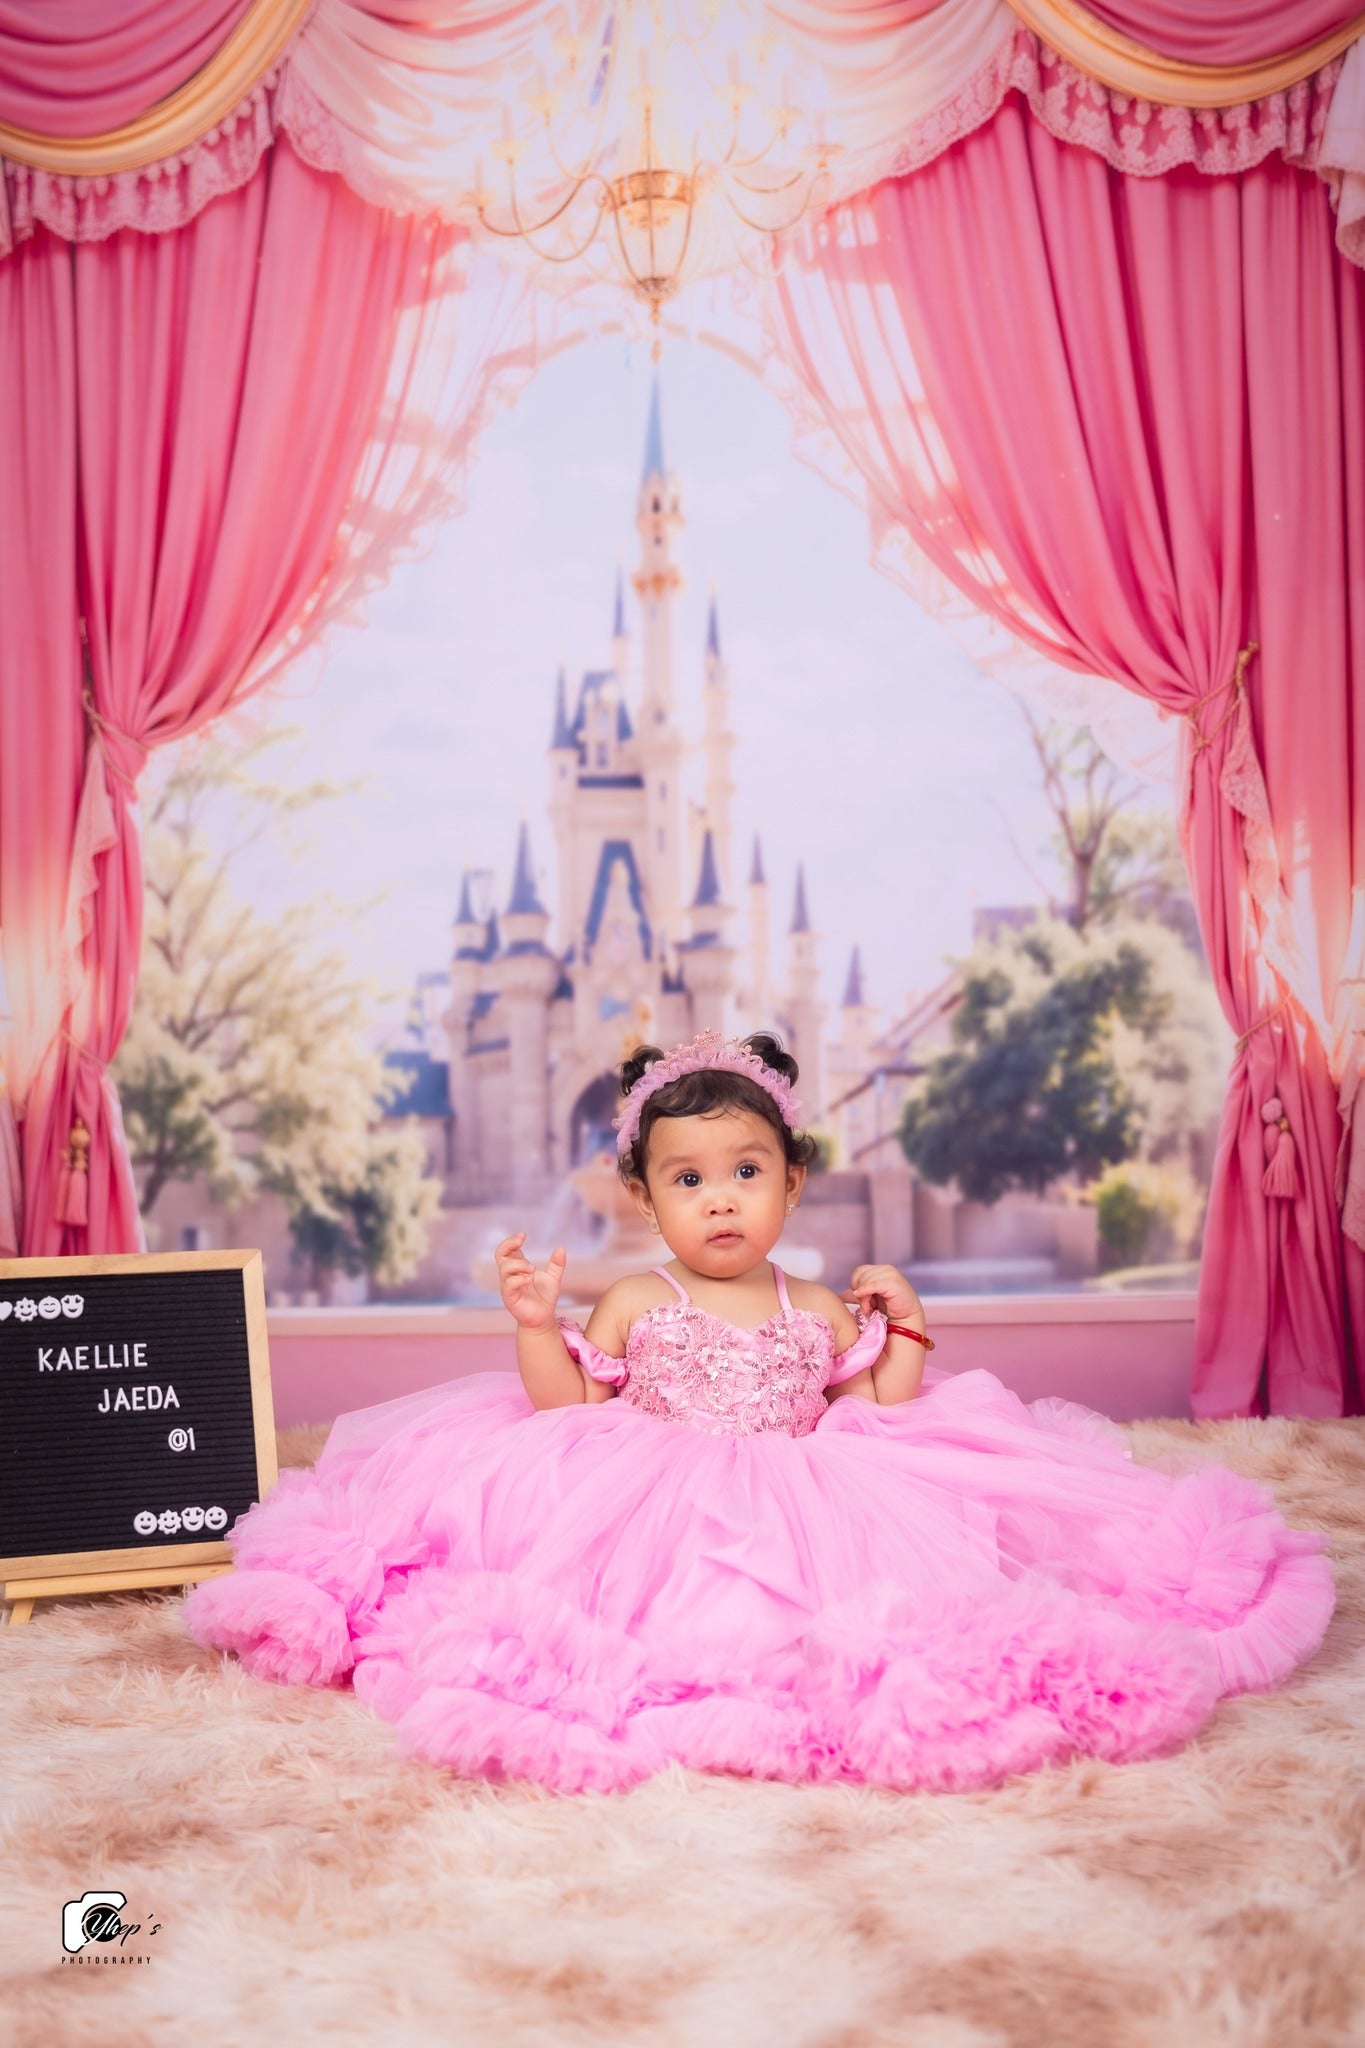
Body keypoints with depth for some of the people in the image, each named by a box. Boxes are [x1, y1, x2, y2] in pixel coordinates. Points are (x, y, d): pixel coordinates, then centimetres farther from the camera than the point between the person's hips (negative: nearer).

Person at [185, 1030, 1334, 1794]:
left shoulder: (820, 1314, 13)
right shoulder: (632, 1305, 7)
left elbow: (878, 1422, 14)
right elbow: (565, 1410, 5)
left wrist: (905, 1330, 8)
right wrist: (536, 1323, -7)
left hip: (800, 1513, 2)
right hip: (640, 1516, -1)